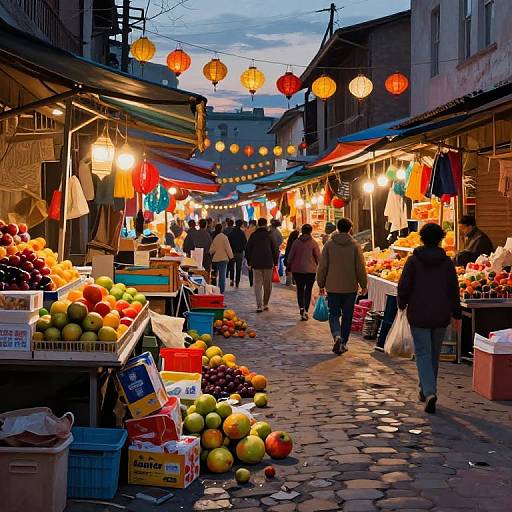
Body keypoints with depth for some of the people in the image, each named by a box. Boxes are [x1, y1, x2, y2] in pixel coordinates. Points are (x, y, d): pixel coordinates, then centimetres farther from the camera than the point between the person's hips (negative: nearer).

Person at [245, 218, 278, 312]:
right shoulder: (269, 236, -1)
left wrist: (249, 262, 16)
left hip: (256, 264, 1)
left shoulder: (253, 236, 3)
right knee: (267, 285, 12)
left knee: (257, 284, 1)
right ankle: (265, 304, 19)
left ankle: (259, 305, -9)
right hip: (268, 264, -1)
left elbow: (247, 250, 7)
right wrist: (275, 262, 8)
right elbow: (275, 250, -1)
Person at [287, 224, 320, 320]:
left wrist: (289, 265, 19)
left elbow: (290, 255, 4)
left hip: (297, 269, 2)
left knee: (300, 289, 10)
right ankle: (306, 311, 0)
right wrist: (319, 266, 13)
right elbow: (318, 257, -4)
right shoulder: (313, 243, -6)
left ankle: (301, 307, -8)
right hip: (310, 270, -1)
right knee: (308, 290, 6)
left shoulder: (296, 242, 0)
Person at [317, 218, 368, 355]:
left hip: (333, 287, 0)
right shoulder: (355, 246, -6)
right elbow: (361, 268, -3)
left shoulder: (329, 244, -4)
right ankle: (343, 343, 15)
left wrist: (321, 284, 9)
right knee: (347, 316, 11)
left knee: (334, 314, 7)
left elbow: (322, 266, -1)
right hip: (350, 287, 0)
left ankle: (337, 336, -18)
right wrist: (363, 285, 9)